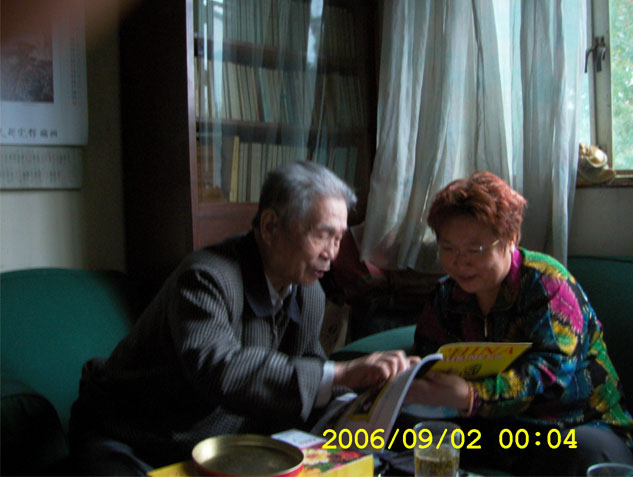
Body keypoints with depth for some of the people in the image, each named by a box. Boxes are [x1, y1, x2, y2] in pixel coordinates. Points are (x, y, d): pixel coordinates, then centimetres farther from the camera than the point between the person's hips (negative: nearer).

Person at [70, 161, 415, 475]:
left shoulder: (309, 296, -1)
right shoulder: (207, 278, -28)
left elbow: (304, 379, 9)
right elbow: (217, 371, -46)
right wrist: (339, 375, -48)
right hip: (128, 444, -6)